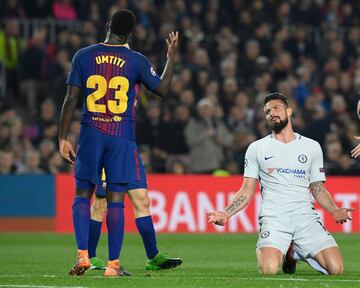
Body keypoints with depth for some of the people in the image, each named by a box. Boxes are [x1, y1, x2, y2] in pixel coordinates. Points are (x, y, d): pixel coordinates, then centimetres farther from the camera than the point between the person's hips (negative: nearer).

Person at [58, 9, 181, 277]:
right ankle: (113, 264, 2)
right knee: (115, 199, 1)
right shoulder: (137, 61, -2)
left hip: (91, 134, 1)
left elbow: (71, 99, 0)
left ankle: (82, 255, -5)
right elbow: (162, 89, 11)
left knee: (82, 195, 10)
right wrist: (172, 56, 22)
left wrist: (63, 138, 6)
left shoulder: (83, 56, 1)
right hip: (122, 137, -1)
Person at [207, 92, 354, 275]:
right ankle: (282, 252, 10)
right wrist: (226, 214, -5)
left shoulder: (312, 147, 15)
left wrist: (335, 211, -2)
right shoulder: (256, 148, 11)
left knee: (336, 268, -18)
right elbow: (246, 191, 11)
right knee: (269, 269, -29)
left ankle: (295, 252, 14)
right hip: (273, 217, -2)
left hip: (305, 217, 2)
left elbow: (318, 189, 17)